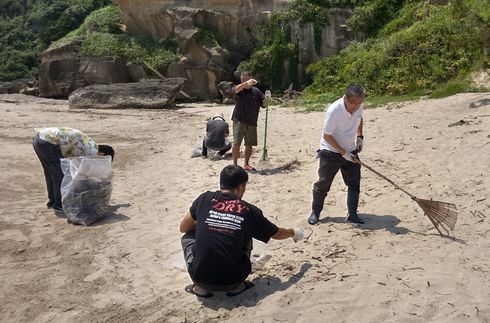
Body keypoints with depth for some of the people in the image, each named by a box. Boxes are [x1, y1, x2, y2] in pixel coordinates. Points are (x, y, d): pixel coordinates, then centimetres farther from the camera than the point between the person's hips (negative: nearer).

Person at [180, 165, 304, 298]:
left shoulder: (205, 199, 1)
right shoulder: (249, 210, 2)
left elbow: (183, 228, 14)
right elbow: (277, 234, 17)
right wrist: (294, 232, 38)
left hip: (201, 277, 0)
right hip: (233, 280, 1)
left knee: (188, 236, 24)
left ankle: (201, 287, 13)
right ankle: (237, 286, 14)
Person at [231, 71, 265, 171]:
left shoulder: (256, 91, 8)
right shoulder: (240, 89, 0)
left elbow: (263, 104, 8)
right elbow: (236, 89, -25)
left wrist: (266, 99, -13)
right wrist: (246, 83, -42)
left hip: (252, 122, 3)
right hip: (239, 120, -3)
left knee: (249, 144, 9)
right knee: (236, 142, -10)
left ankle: (246, 164, 23)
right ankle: (235, 164, -2)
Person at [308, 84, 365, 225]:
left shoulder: (359, 107, -8)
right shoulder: (334, 110, -28)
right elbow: (327, 136, -22)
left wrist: (360, 136, 5)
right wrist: (343, 153, -21)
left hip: (350, 151, 5)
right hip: (331, 152, -5)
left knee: (354, 183, 2)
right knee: (323, 184, 2)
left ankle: (352, 214, 13)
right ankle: (315, 212, 20)